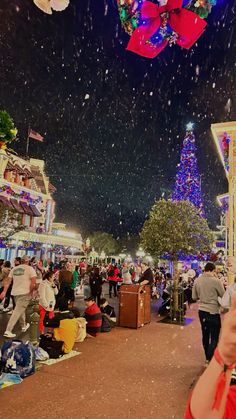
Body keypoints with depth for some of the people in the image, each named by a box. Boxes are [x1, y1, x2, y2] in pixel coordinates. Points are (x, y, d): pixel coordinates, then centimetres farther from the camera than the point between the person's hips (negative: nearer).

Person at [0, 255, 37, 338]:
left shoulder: (14, 269, 10)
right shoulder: (30, 268, -6)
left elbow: (8, 281, 8)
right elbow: (33, 282, -16)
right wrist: (30, 291, -5)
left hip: (15, 292, 6)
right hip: (25, 293, -6)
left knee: (21, 309, 23)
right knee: (17, 311, -4)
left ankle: (23, 326, 36)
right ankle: (8, 331, -8)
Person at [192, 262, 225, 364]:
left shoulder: (197, 280, -3)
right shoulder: (216, 281, -18)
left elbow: (194, 297, 5)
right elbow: (224, 296, -6)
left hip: (201, 310, 6)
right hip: (213, 311, -5)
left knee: (205, 335, 19)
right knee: (214, 337, 8)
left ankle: (207, 356, 32)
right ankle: (210, 358, 7)